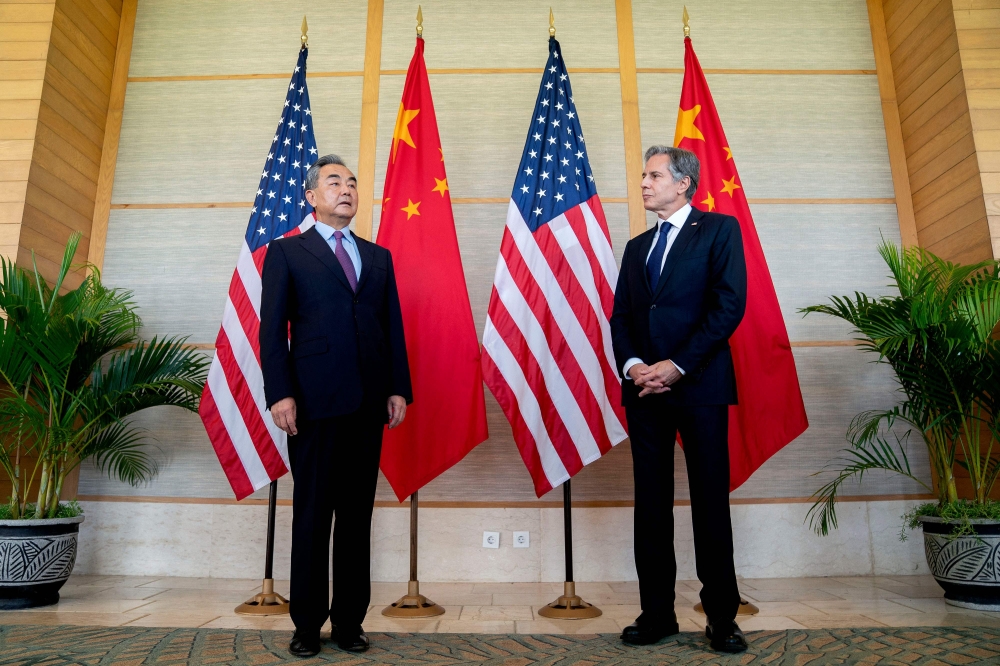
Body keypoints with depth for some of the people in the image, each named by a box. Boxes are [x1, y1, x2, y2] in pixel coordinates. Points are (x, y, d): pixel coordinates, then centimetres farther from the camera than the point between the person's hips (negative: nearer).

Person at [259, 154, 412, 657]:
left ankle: (350, 620, 18)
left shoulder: (379, 257, 18)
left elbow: (393, 328, 11)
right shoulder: (286, 252, 8)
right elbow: (272, 330, 0)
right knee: (312, 513, 5)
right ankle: (307, 624, 18)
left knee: (357, 514, 8)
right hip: (314, 401, -3)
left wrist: (399, 388, 2)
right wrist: (280, 394, -10)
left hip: (369, 403, 3)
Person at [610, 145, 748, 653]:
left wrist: (678, 365, -14)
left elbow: (729, 304, -8)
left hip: (698, 383, -5)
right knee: (651, 502, 6)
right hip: (645, 387, 5)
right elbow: (620, 316, 14)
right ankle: (657, 613, 16)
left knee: (710, 501, 1)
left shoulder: (719, 229, 4)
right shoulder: (636, 246, 20)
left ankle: (721, 616, 14)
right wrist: (632, 365, -6)